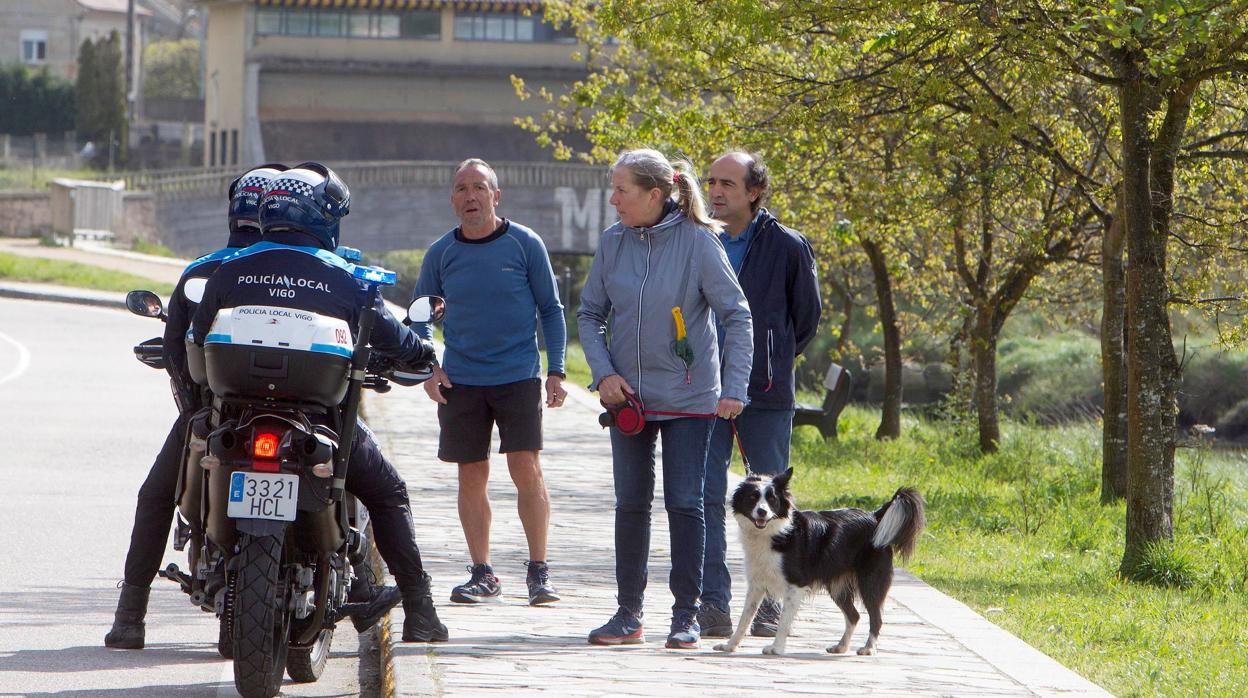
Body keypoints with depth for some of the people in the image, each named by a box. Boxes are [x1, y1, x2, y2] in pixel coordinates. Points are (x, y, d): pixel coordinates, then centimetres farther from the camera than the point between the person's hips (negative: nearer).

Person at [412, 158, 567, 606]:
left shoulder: (525, 245, -1)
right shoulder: (441, 253, 5)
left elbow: (550, 309, 5)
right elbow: (420, 314, 16)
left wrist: (556, 371, -1)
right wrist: (426, 367, 1)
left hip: (519, 376, -2)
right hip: (460, 380, 3)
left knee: (526, 469, -10)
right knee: (471, 476, 4)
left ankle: (538, 570, -1)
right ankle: (482, 575, 11)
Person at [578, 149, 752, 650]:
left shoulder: (697, 241, -12)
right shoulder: (613, 241, -1)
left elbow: (737, 315, -8)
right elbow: (590, 313, 9)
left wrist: (734, 389, -12)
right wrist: (604, 372, -5)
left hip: (688, 398, -4)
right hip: (629, 396, 4)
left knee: (685, 503, -3)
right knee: (630, 504, 8)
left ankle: (686, 616, 5)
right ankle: (628, 614, 17)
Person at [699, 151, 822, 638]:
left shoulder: (788, 246, -1)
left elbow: (806, 317, 10)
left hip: (766, 395, -2)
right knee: (705, 495, -4)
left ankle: (769, 603, 11)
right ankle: (713, 602, -1)